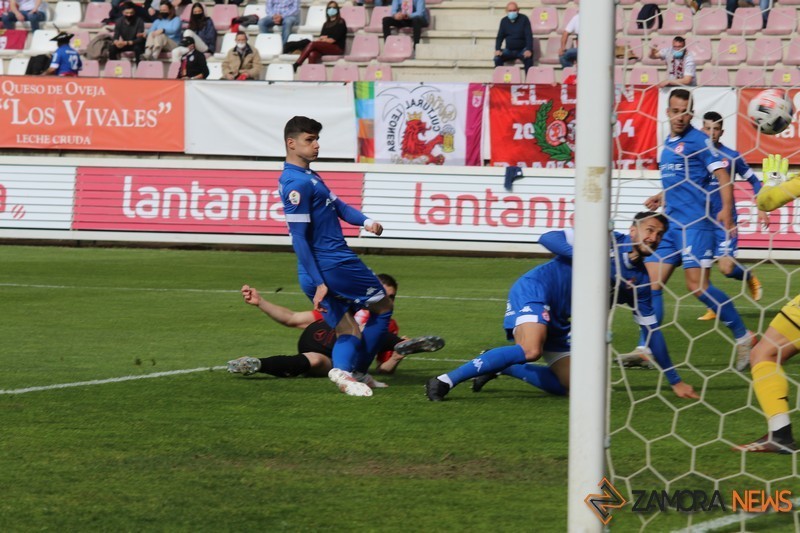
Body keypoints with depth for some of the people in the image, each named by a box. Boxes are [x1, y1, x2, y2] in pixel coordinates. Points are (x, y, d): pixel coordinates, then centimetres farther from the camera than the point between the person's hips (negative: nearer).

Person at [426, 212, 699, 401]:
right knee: (530, 351, -34)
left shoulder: (640, 281, 8)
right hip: (535, 290, -8)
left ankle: (496, 365, 15)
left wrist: (675, 380, 12)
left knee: (568, 386, -1)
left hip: (559, 323, 8)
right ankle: (446, 380, -27)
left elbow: (652, 331, 14)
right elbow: (548, 239, -13)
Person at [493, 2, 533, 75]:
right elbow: (500, 37, 7)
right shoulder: (504, 21, 6)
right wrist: (497, 50, -12)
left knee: (528, 57, -36)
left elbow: (529, 36, -10)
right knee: (497, 58, -24)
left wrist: (529, 50, -26)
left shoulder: (524, 19, -5)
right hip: (509, 50, 3)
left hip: (522, 49, -3)